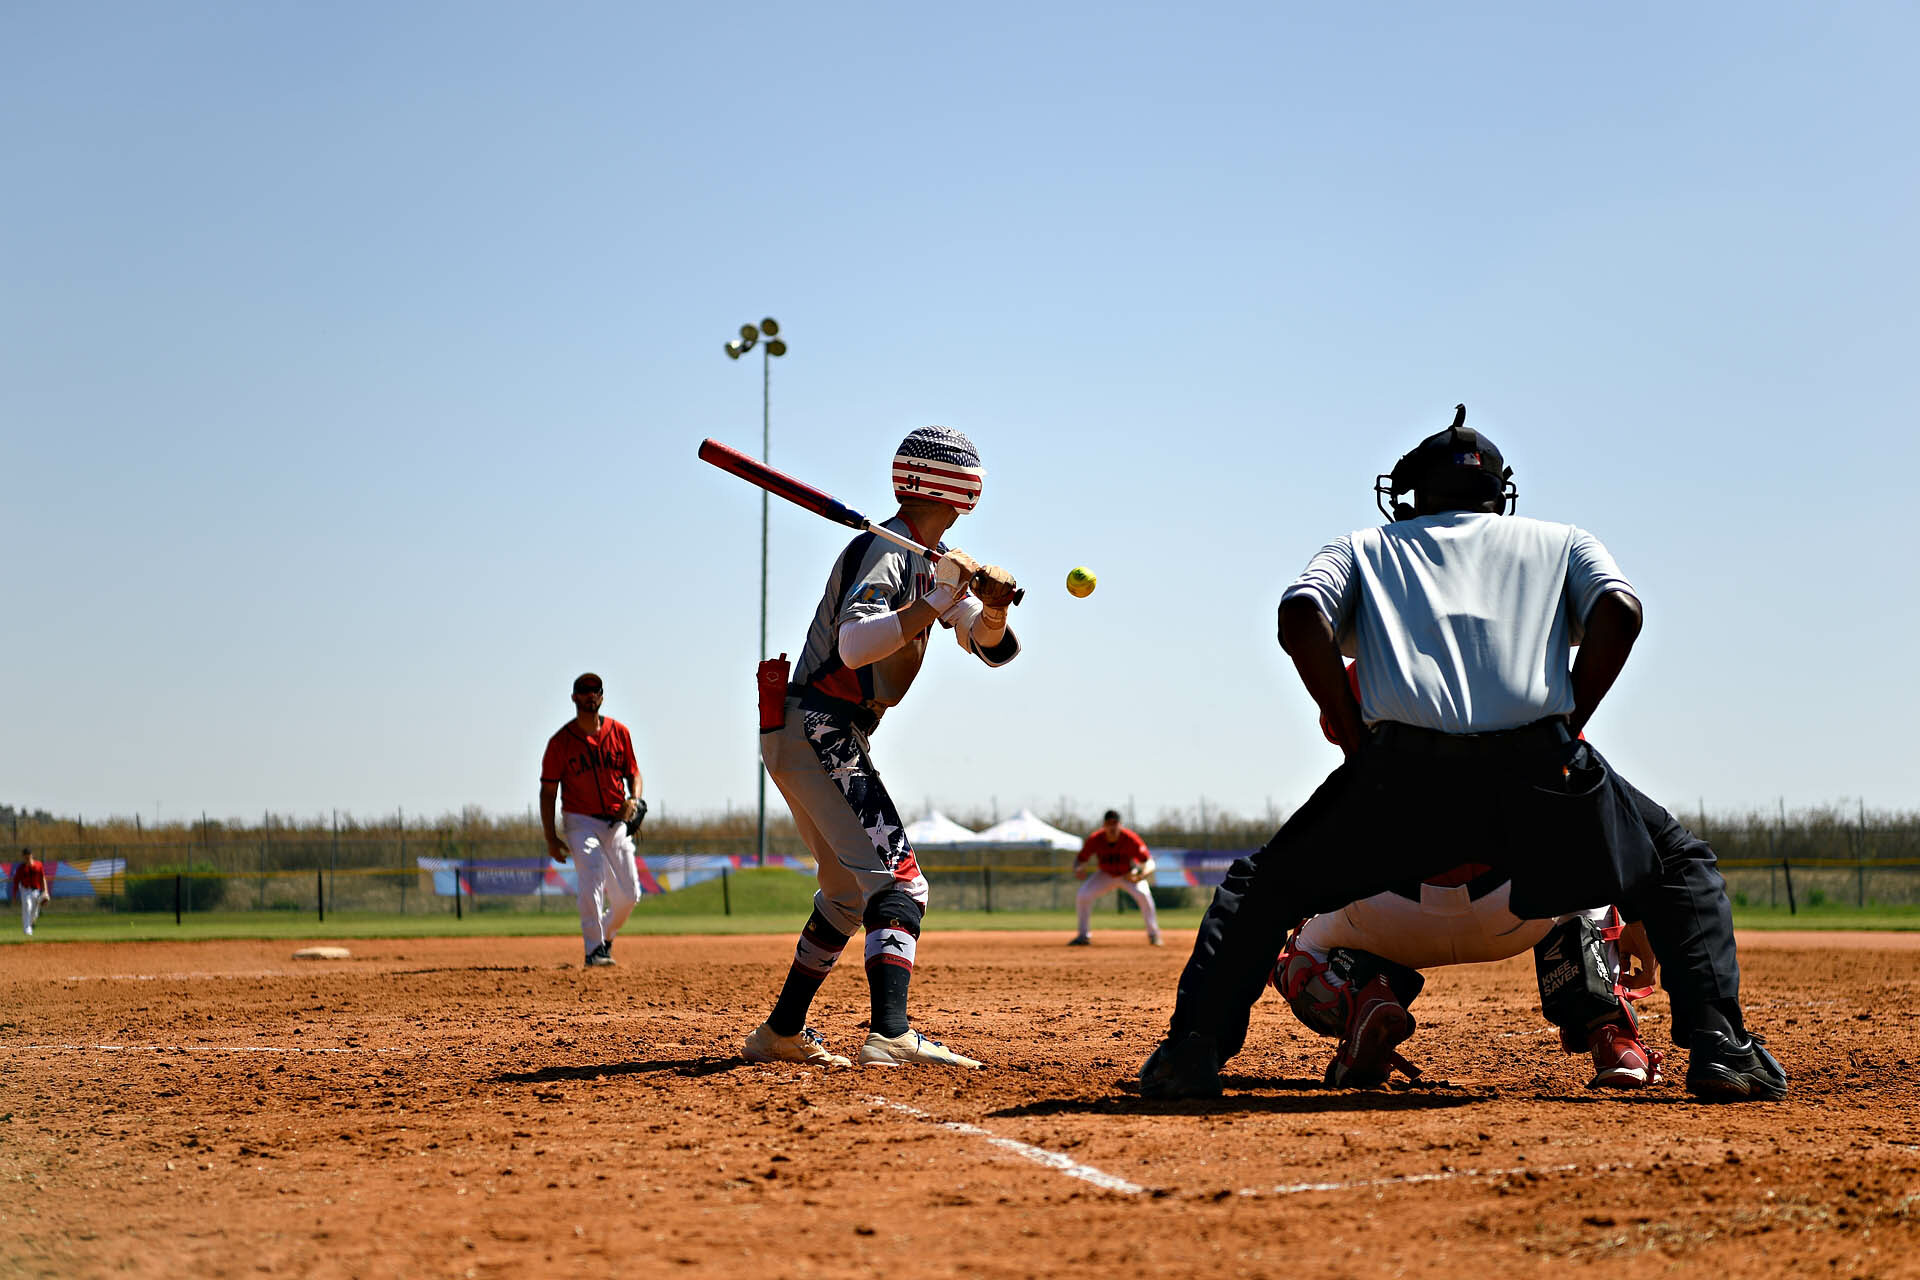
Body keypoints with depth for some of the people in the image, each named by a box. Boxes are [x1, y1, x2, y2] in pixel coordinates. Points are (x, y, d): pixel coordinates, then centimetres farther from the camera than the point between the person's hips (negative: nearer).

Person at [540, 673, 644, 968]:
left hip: (616, 823, 4)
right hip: (581, 822, -4)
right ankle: (593, 950, -25)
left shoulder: (619, 732, 5)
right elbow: (548, 791, -1)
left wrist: (634, 800, -10)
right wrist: (550, 838, -8)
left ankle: (605, 937, 33)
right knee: (592, 877, -27)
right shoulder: (560, 741, -4)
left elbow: (633, 774, 14)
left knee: (628, 895, 4)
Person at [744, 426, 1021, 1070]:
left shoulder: (936, 558, 15)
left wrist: (992, 610, -14)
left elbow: (989, 647, 7)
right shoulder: (884, 550, -15)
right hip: (818, 732, -11)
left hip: (809, 740, 11)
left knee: (851, 892, 19)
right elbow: (854, 644, -31)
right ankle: (892, 1035, -33)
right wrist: (937, 601, -34)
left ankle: (781, 1032, 25)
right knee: (898, 879, -20)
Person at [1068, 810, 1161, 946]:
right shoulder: (1095, 840, -24)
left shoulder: (1130, 839, -31)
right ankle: (1084, 936, 4)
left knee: (1143, 894, -29)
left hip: (1129, 874, -2)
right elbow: (1080, 859, -13)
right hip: (1105, 875, 2)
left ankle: (1153, 935, -12)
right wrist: (1077, 869, -38)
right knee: (1082, 896, -15)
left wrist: (1141, 875, -51)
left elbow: (1150, 863, -30)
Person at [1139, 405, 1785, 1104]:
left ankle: (1193, 1050, 5)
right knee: (1681, 872, 24)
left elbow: (1300, 618, 6)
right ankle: (1716, 1043, 3)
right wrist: (1567, 728, 12)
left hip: (1401, 769, 0)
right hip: (1537, 769, 0)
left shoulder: (1361, 547, 29)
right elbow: (1619, 610, 7)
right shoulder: (1561, 540, 30)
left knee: (1260, 886, 22)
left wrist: (1358, 741, 10)